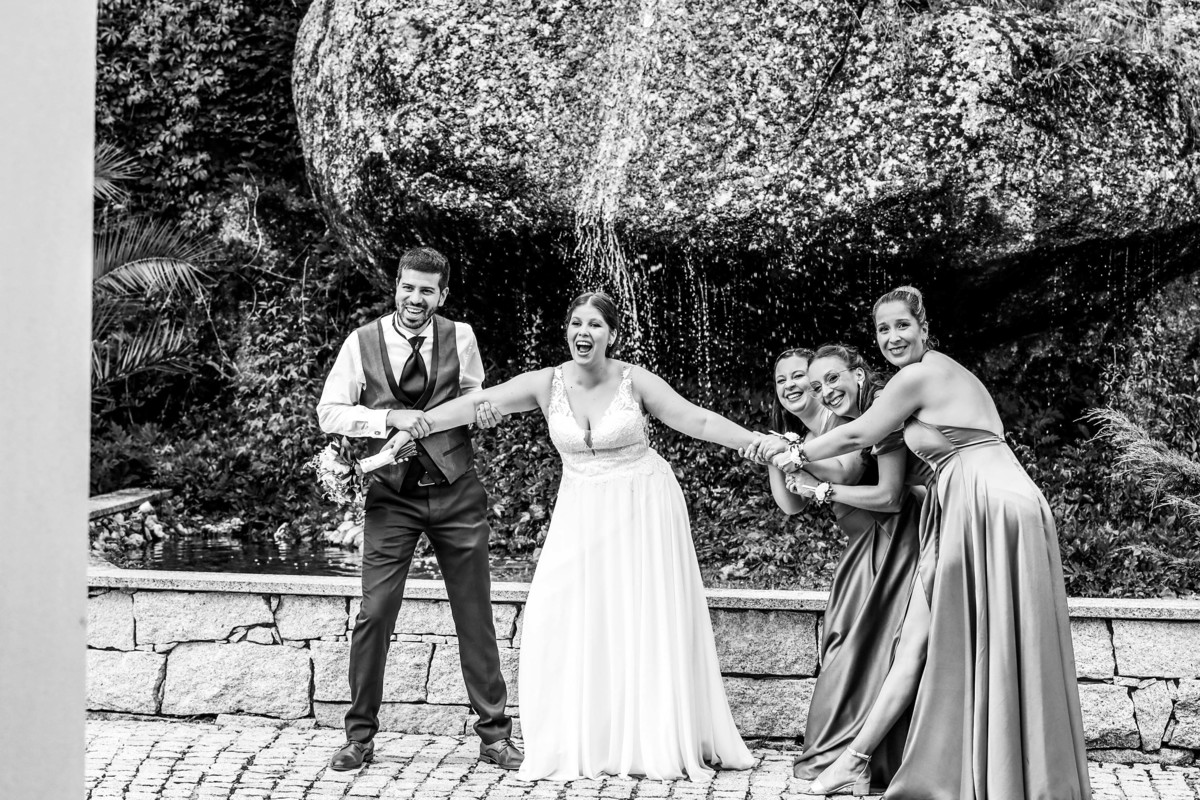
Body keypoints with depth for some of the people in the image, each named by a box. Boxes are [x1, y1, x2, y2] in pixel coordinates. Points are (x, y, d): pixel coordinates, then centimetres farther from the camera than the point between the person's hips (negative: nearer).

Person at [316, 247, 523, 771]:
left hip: (457, 492, 1)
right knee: (374, 613, -3)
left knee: (475, 614, 7)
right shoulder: (363, 342, -4)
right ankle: (360, 734, 14)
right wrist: (389, 418, -18)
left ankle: (494, 734, 19)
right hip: (392, 496, -1)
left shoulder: (461, 338, 0)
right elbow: (328, 413, -5)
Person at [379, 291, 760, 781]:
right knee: (571, 623, -4)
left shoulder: (636, 381, -10)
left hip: (643, 509, -2)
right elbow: (475, 404, -6)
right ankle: (579, 747, 7)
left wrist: (762, 443, -15)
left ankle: (663, 743, 13)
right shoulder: (547, 384, -6)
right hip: (582, 513, 2)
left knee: (649, 622, 1)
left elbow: (699, 421, -10)